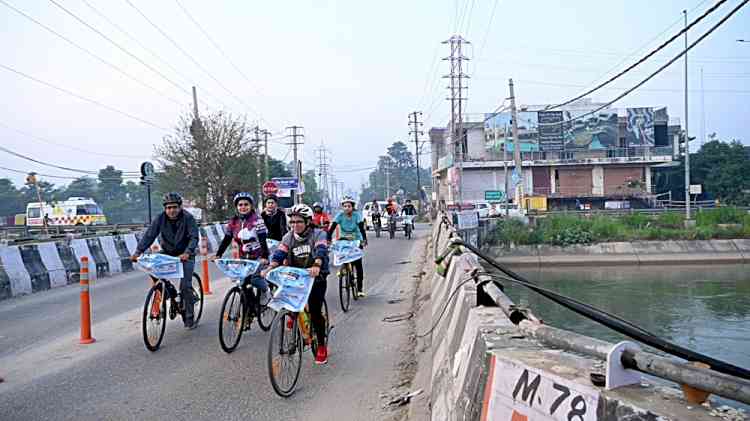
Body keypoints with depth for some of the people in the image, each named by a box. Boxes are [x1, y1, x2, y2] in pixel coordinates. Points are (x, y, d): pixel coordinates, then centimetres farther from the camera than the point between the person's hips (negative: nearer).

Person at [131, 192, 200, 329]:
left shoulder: (188, 218, -17)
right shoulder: (160, 218, -9)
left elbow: (194, 237, -26)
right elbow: (149, 235, -15)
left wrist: (187, 253, -44)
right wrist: (138, 252, -29)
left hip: (185, 255, -3)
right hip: (167, 253, 3)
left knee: (185, 286, -11)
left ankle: (189, 318, 4)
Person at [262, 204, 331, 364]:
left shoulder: (318, 234, -9)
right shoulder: (289, 237, 2)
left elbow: (321, 251, -28)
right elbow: (279, 254, -11)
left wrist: (316, 266, -48)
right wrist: (269, 268, -31)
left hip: (316, 278, -3)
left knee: (315, 312, -10)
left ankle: (322, 346, 9)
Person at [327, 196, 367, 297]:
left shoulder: (357, 215, -19)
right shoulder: (340, 215, -15)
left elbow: (361, 228, -29)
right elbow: (332, 227, -23)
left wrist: (364, 240, -45)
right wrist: (328, 239, -38)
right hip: (344, 239, 2)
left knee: (358, 264, -7)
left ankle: (360, 288, 1)